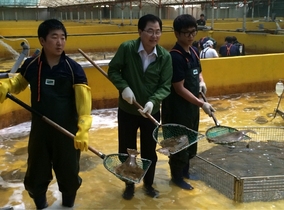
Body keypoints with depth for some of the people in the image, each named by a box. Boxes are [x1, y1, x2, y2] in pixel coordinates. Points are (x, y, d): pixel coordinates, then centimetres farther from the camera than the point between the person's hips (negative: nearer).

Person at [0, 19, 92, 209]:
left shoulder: (74, 69, -13)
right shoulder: (31, 65, -6)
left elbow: (84, 100, -20)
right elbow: (18, 83, 12)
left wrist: (83, 129, -33)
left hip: (67, 131, -2)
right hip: (39, 130, 2)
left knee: (69, 174, 14)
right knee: (36, 174, 16)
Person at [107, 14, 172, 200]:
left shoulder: (165, 56, -11)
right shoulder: (126, 48, -15)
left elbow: (165, 86, -10)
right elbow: (113, 70, -5)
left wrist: (153, 101, -27)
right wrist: (123, 87, -22)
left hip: (152, 112, 1)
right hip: (127, 111, -1)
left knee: (150, 151, 15)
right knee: (126, 150, 13)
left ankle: (149, 184, 38)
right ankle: (129, 184, 36)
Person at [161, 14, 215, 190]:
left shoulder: (194, 51, 4)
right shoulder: (175, 57, -23)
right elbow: (179, 88, -24)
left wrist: (201, 81, 1)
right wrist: (202, 104, -23)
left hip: (192, 105, 9)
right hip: (178, 107, -9)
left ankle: (185, 170, 40)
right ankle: (177, 177, 24)